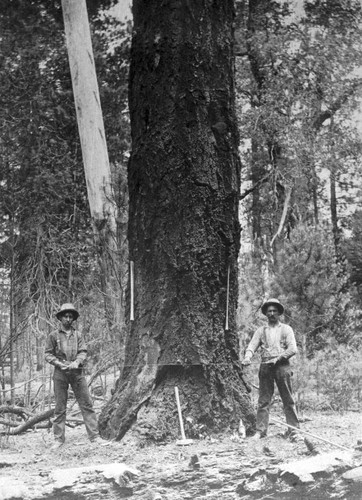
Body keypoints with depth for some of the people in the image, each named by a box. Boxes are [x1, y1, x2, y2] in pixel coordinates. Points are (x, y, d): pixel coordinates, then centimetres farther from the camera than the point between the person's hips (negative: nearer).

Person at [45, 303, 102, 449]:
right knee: (60, 408, 3)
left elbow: (83, 352, 4)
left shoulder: (78, 335, 10)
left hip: (77, 373, 2)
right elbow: (48, 354, 2)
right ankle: (59, 439, 9)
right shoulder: (54, 336, 4)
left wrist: (77, 362, -15)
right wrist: (60, 364, -13)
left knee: (87, 404, -1)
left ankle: (94, 436, 1)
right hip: (60, 374, -2)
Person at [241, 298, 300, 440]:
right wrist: (247, 357, -16)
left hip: (282, 365, -2)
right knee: (263, 400, -1)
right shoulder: (261, 331, 16)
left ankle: (293, 430, 3)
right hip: (265, 367, 2)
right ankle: (260, 431, 0)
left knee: (288, 400, -2)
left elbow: (292, 349, -1)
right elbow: (252, 346, 6)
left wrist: (278, 358, -13)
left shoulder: (286, 329, 9)